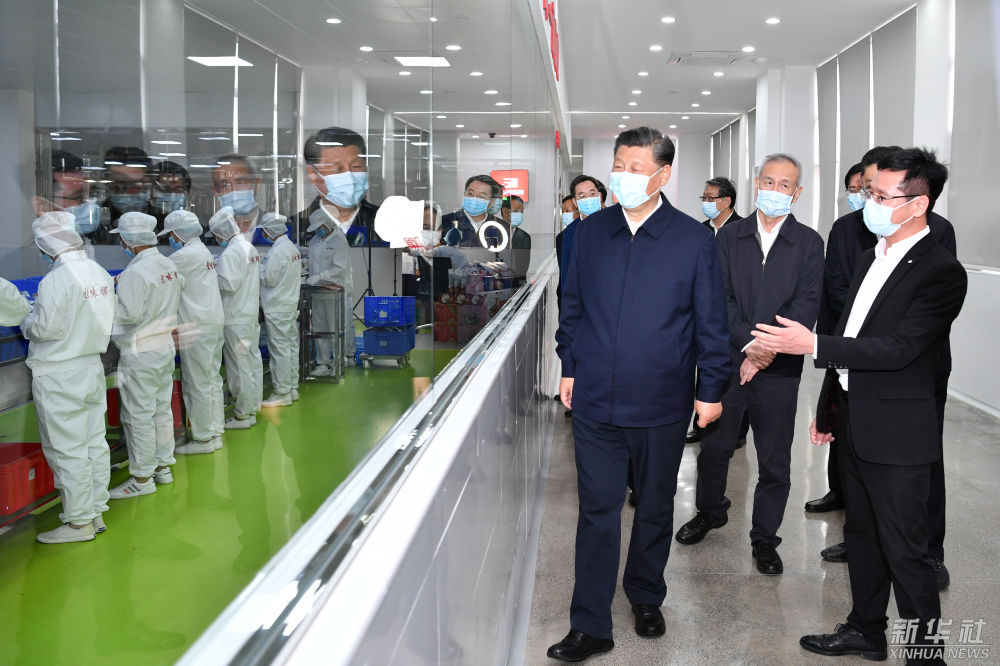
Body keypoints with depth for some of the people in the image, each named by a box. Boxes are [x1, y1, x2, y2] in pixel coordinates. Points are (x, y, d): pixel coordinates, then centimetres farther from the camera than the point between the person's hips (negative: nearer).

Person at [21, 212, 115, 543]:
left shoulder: (56, 279, -21)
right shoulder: (100, 273, 1)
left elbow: (46, 328, -19)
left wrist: (28, 323, 2)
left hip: (59, 378, -7)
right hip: (92, 368, 8)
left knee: (66, 451, 2)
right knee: (95, 444, 13)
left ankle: (79, 522, 10)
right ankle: (96, 512, 24)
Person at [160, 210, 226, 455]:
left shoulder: (187, 255, -14)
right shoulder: (203, 252, 16)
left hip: (196, 329, -10)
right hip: (214, 323, 10)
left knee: (197, 384, -3)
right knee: (212, 380, 14)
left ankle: (203, 439, 4)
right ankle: (215, 432, 21)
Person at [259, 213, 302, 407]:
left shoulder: (277, 251, -19)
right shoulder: (292, 247, 10)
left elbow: (268, 279, -17)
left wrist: (258, 267, 0)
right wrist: (263, 266, 15)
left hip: (277, 308, -9)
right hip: (291, 303, 10)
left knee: (279, 349, -4)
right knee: (291, 346, 13)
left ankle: (281, 393, 1)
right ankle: (292, 389, 22)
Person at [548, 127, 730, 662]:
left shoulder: (694, 239, -4)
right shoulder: (592, 232, 4)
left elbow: (711, 321, -1)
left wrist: (711, 388, 0)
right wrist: (569, 367, 11)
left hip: (662, 405, -1)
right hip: (595, 399, 1)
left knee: (655, 508, 15)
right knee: (597, 511, 4)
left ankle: (646, 598, 38)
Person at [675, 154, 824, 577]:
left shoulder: (808, 243, 1)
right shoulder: (729, 236, 4)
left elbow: (806, 306, -7)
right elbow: (720, 299, -3)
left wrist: (766, 351, -18)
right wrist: (750, 342, -15)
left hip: (779, 369, -1)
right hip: (727, 361, 2)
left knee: (775, 460, 7)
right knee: (713, 446, 14)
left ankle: (765, 538, 23)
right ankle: (710, 511, 39)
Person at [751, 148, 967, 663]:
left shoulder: (941, 272, -16)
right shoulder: (873, 256, 11)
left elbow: (898, 348, -24)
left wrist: (812, 345, -26)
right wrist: (828, 408, 18)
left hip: (897, 433, -8)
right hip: (853, 424, 9)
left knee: (905, 551, 1)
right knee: (861, 534, 20)